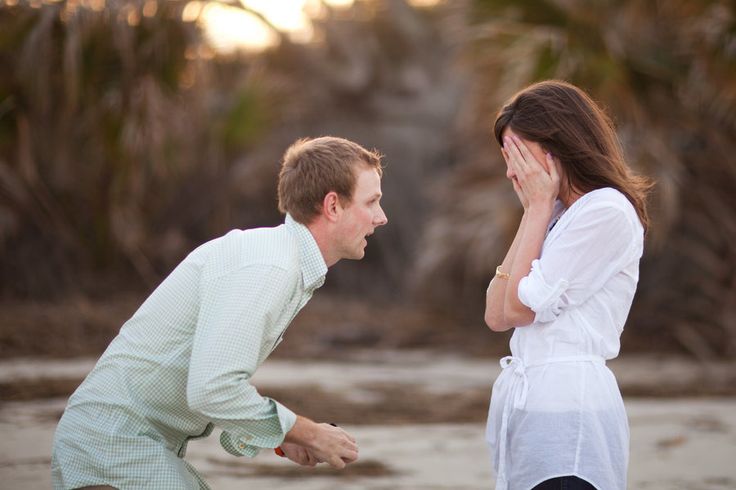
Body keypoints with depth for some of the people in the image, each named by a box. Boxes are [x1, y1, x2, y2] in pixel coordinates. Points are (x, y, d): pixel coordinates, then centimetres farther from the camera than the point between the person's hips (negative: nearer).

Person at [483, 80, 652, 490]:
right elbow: (497, 316, 8)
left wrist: (538, 208, -4)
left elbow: (520, 308, -12)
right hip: (529, 400, 9)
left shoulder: (607, 212, -11)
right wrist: (533, 212, 8)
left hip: (566, 408, -9)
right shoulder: (560, 214, 17)